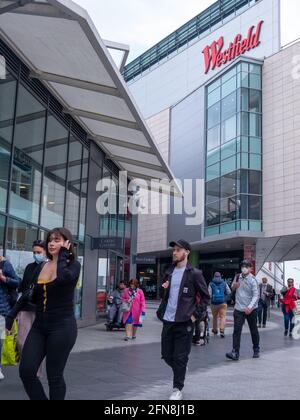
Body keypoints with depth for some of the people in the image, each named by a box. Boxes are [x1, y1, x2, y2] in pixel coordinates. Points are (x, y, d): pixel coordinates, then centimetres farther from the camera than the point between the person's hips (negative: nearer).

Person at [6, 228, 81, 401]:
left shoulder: (73, 265, -6)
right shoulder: (43, 266, 10)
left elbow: (64, 277, -30)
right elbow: (33, 295, 19)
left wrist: (63, 254, -16)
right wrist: (12, 314, 13)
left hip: (62, 327, -5)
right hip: (40, 326, 6)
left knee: (54, 376, 2)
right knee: (26, 371, -1)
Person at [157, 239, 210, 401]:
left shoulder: (194, 273, -7)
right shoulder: (170, 272, 11)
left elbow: (206, 297, -5)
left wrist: (195, 315, -10)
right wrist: (161, 311, 5)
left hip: (184, 322, -6)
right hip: (167, 321, 6)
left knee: (180, 358, 1)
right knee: (167, 355, 12)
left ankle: (177, 390, 14)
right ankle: (179, 373, 38)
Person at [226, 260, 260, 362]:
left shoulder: (252, 280, -11)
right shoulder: (238, 277, 5)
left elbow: (255, 295, -17)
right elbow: (233, 287, 22)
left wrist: (250, 307, -31)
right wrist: (234, 285, -3)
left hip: (251, 309, -3)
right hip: (239, 309, 3)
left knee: (254, 330, 12)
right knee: (237, 330, -7)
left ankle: (256, 350, 31)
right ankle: (235, 353, -11)